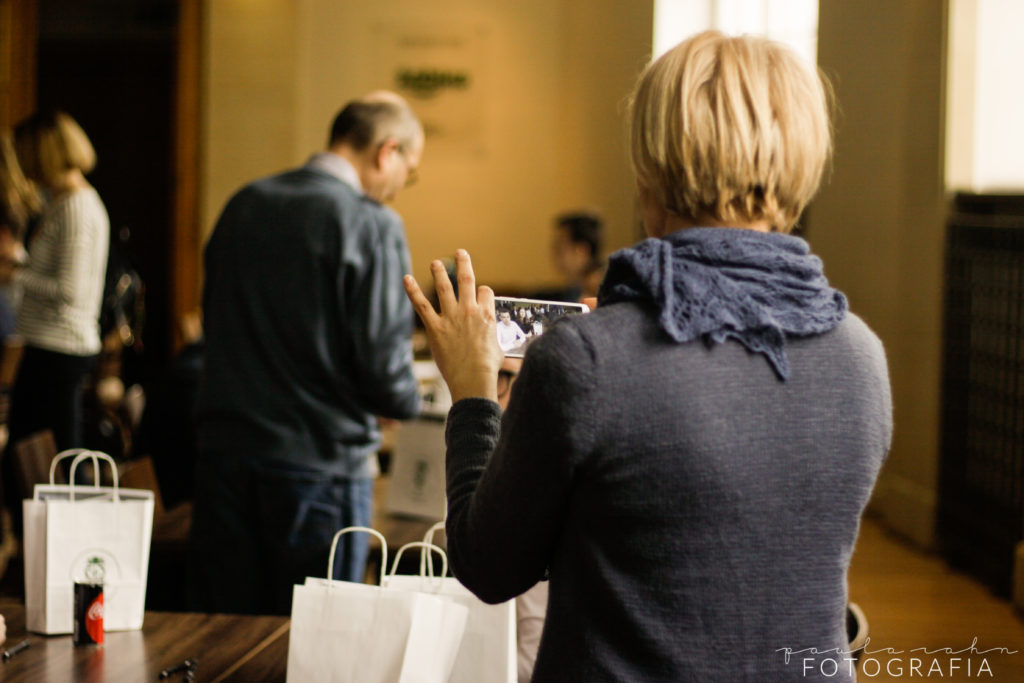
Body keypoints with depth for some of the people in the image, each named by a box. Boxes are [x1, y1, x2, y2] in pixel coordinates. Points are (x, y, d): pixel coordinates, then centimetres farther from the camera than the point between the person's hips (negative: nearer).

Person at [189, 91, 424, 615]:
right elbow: (384, 366, -14)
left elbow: (215, 325, 13)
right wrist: (410, 400, 7)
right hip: (322, 459, -5)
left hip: (225, 450, 6)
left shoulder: (244, 204, 8)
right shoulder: (372, 224, -12)